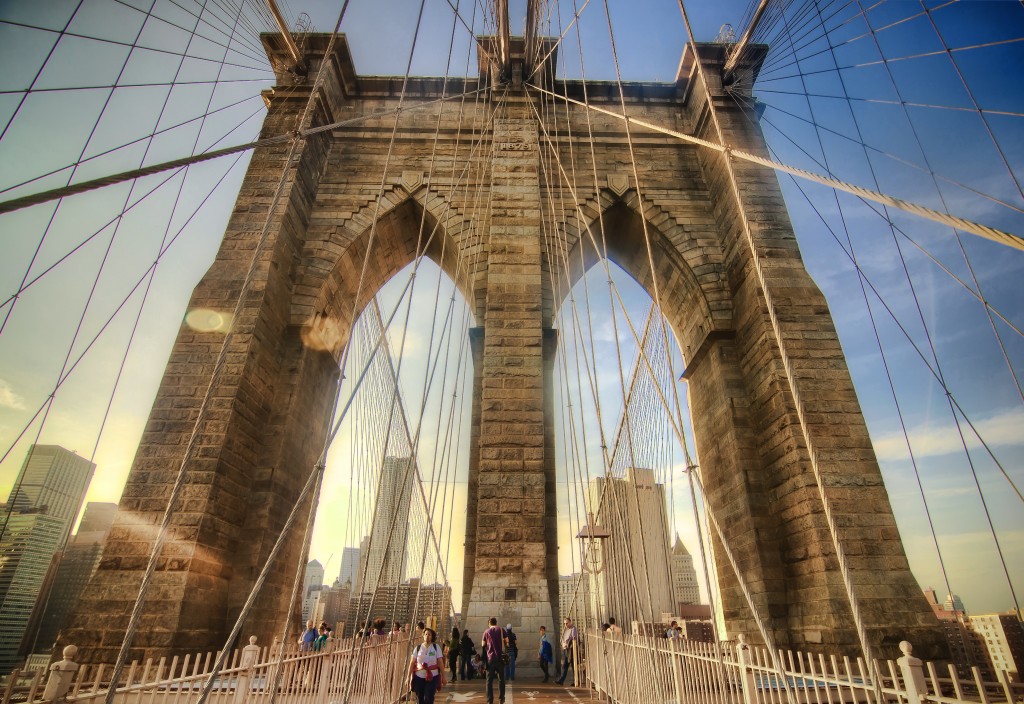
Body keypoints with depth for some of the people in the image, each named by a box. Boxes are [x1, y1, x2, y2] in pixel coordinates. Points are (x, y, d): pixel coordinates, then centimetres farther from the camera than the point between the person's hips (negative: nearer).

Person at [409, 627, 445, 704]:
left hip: (432, 677, -2)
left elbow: (440, 662, 0)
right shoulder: (418, 648, 2)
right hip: (419, 677, 2)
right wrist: (409, 677, -2)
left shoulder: (436, 647, 0)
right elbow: (412, 663, 2)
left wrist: (443, 677, -1)